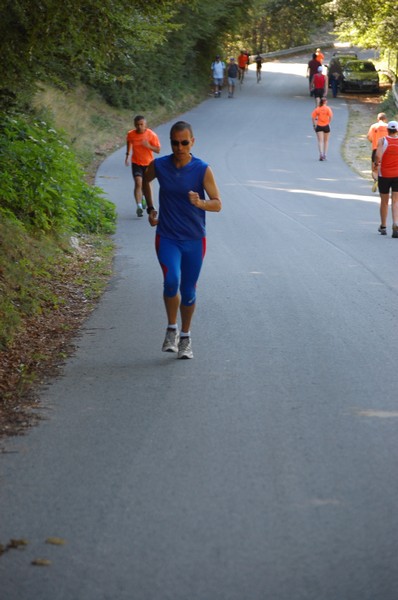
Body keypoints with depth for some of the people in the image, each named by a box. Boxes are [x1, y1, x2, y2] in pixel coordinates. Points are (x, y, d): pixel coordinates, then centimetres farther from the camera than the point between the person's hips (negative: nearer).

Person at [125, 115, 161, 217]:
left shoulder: (152, 135, -15)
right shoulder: (131, 134, -9)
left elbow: (158, 150, -11)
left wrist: (149, 146, -29)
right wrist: (128, 155, 12)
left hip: (148, 163, 0)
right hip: (136, 163, 0)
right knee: (138, 183, -18)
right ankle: (139, 206, -24)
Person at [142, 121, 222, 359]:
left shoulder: (203, 170, -10)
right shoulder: (159, 166, -4)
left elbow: (217, 204, -9)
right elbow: (145, 181, 19)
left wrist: (200, 203, -29)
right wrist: (151, 209, 15)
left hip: (194, 239, 0)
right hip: (167, 237, 0)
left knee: (188, 291, 7)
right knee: (172, 280, -23)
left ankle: (185, 337, 28)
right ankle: (172, 329, 0)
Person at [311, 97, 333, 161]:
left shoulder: (317, 109, -1)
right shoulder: (328, 108, -5)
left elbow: (313, 117, -4)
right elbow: (331, 116, -16)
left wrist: (314, 124, 5)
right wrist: (329, 122, -1)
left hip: (319, 126, 0)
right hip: (326, 126, 0)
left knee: (320, 141, -2)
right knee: (326, 141, 16)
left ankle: (321, 154, -20)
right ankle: (325, 154, 21)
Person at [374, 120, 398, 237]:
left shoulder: (382, 140, -8)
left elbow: (378, 156, -22)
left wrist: (376, 163, -2)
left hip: (384, 175, 0)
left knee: (384, 201, 13)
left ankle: (383, 227, 24)